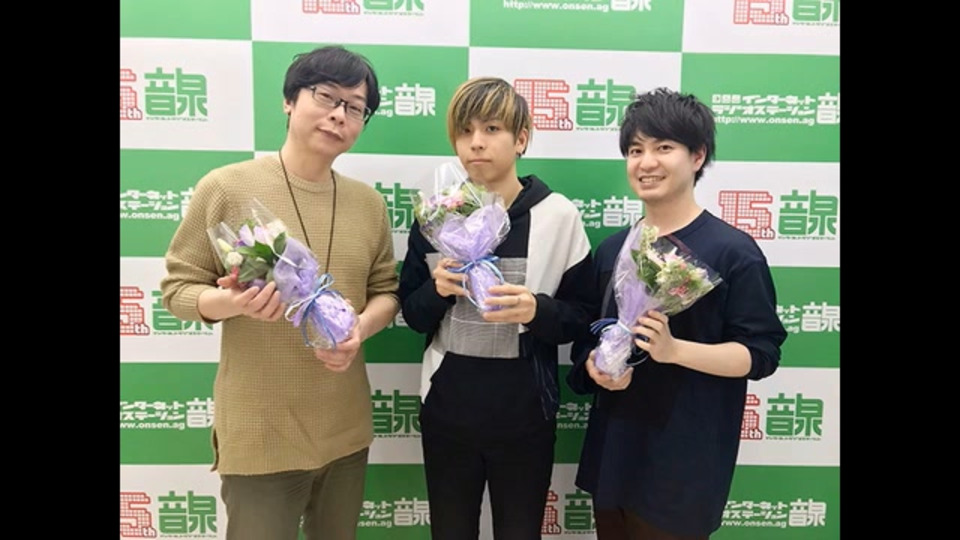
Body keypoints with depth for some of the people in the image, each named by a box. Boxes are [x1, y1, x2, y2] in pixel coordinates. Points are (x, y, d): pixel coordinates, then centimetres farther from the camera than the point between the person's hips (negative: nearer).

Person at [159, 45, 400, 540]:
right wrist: (232, 303, -25)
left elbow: (386, 291, 8)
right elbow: (178, 286, -4)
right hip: (259, 436, -4)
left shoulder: (369, 203, 4)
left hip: (346, 432, 5)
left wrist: (359, 330, -13)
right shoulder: (226, 187, -8)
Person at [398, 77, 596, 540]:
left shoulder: (558, 216, -8)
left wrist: (537, 311, -23)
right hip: (446, 411, 2)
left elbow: (582, 317, -4)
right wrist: (438, 290, -16)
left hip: (524, 416, -2)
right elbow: (412, 314, 4)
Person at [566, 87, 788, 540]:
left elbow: (760, 354, -11)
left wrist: (673, 350, -25)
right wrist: (595, 366, -8)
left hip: (684, 462, -5)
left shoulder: (733, 251, -10)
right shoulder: (612, 249, 7)